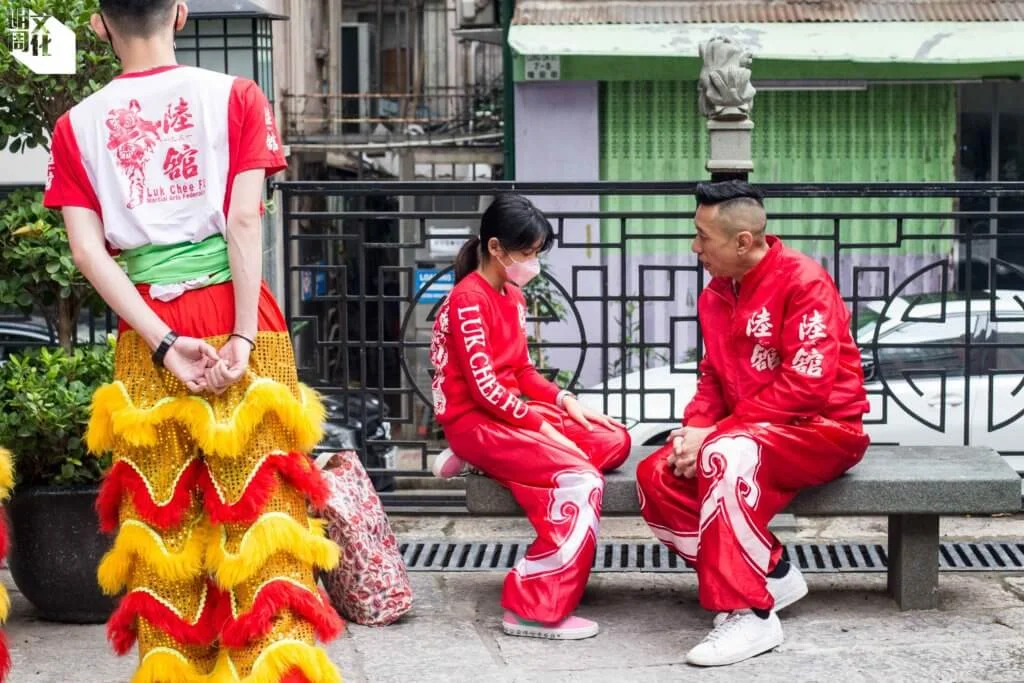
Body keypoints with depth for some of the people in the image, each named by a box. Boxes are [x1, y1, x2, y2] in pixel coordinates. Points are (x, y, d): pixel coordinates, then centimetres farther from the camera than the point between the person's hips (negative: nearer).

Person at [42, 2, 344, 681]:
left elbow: (88, 251, -3)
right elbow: (245, 221, -9)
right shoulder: (234, 95, 1)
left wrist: (164, 343, -6)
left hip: (147, 335, 2)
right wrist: (243, 336, -12)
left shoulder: (78, 125, 7)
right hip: (235, 320, -2)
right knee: (258, 515, 1)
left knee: (162, 526, 8)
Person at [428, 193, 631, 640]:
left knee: (615, 439, -3)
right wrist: (541, 425, -19)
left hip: (513, 411, 9)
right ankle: (535, 610, -23)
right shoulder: (468, 300, -14)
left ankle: (479, 461, -2)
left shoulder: (513, 296, 14)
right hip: (473, 420, -9)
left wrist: (563, 400, 0)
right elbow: (483, 387, -20)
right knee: (581, 480, -26)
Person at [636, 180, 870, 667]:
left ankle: (750, 613, -28)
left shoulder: (803, 281, -16)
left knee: (727, 455, -35)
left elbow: (805, 385, -23)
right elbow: (713, 378, 14)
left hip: (823, 430, -8)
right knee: (657, 475, -12)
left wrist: (712, 435, -23)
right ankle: (771, 575, -3)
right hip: (750, 436, 8)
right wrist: (693, 429, -10)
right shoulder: (715, 295, 8)